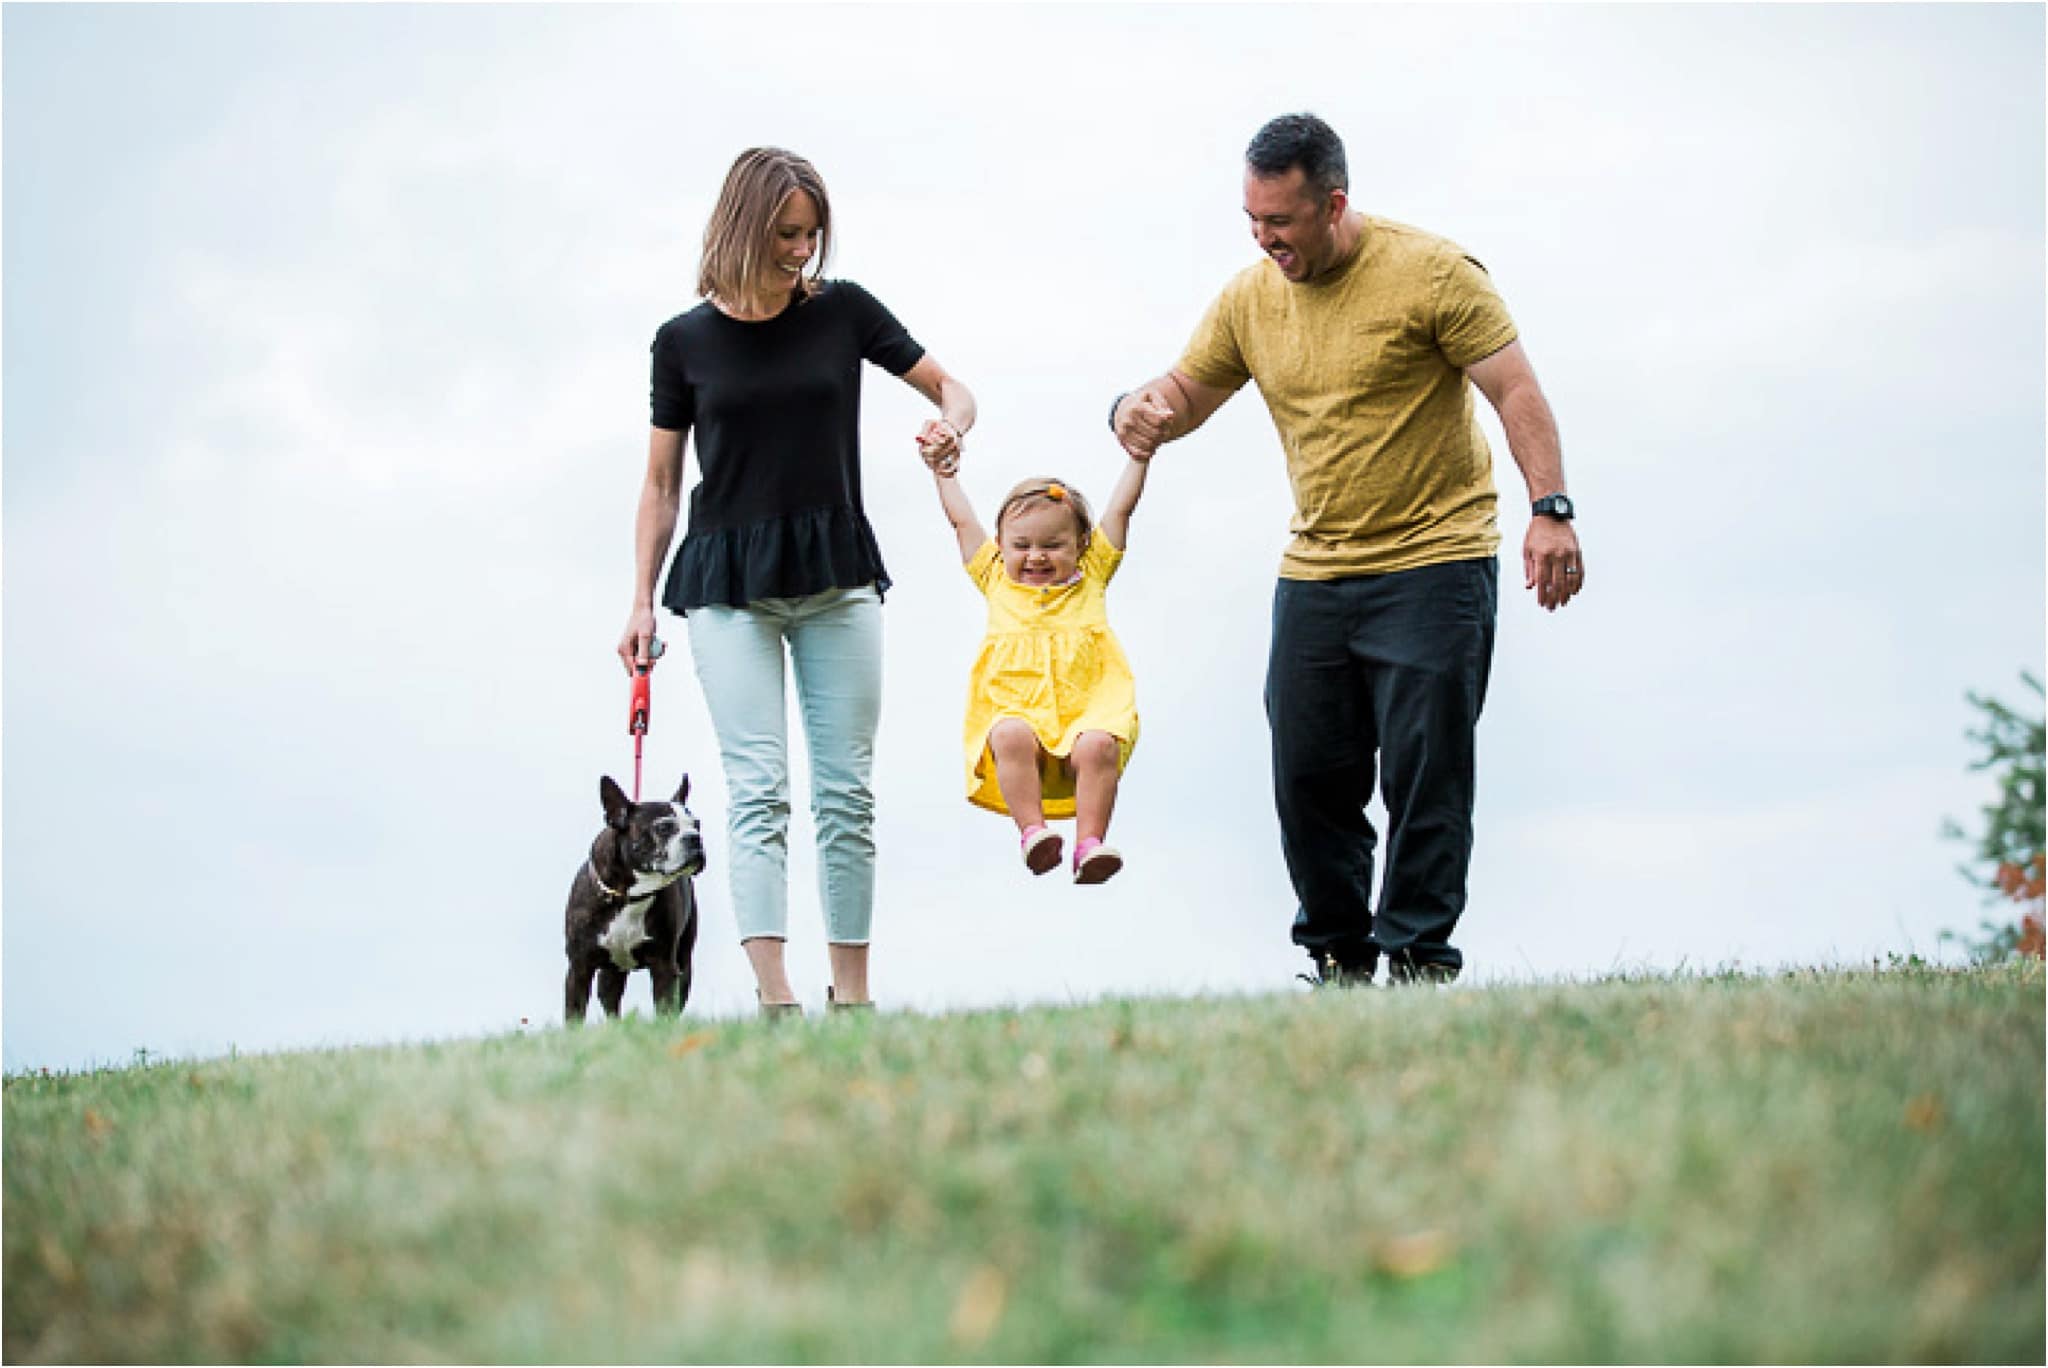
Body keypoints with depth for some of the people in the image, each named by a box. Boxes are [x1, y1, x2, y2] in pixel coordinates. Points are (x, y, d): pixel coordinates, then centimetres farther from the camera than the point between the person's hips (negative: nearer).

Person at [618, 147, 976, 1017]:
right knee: (758, 788, -11)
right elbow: (660, 483, 7)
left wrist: (951, 428, -15)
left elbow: (952, 390, 8)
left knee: (846, 790, 2)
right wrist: (642, 602, 2)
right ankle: (774, 996, -20)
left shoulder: (842, 312, 3)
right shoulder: (685, 341, 2)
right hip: (727, 584, -1)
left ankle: (851, 992, 8)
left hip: (835, 576, 2)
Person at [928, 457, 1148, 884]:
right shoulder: (997, 581, 17)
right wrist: (944, 472, 30)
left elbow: (1119, 510, 18)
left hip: (1085, 714, 0)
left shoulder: (1091, 577, 17)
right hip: (1015, 711, 0)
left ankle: (1090, 844, -35)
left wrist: (1138, 458, 19)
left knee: (1099, 747, -32)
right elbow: (962, 521, 24)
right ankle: (1032, 832, -38)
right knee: (1011, 738, -34)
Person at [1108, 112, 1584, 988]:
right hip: (1314, 574, 5)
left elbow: (1516, 391, -10)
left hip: (1434, 563, -5)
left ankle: (1418, 956, 1)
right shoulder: (1250, 298, 6)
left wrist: (1549, 510, -21)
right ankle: (1338, 959, 16)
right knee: (1309, 773, 4)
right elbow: (1187, 392, 15)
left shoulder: (1430, 272, -9)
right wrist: (1138, 410, -10)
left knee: (1423, 770, -7)